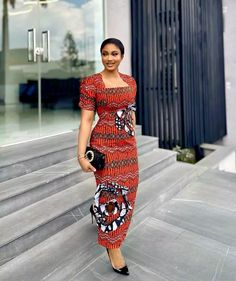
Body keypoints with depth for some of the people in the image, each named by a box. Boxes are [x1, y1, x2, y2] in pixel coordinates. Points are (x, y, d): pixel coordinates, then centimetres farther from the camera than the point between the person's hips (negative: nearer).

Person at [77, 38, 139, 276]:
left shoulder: (130, 81, 8)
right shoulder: (91, 83, -9)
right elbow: (86, 121, -12)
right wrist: (81, 154, -18)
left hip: (127, 145, 6)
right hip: (104, 145, -6)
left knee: (126, 188, 17)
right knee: (112, 191, 1)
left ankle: (99, 211, 49)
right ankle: (113, 246, 19)